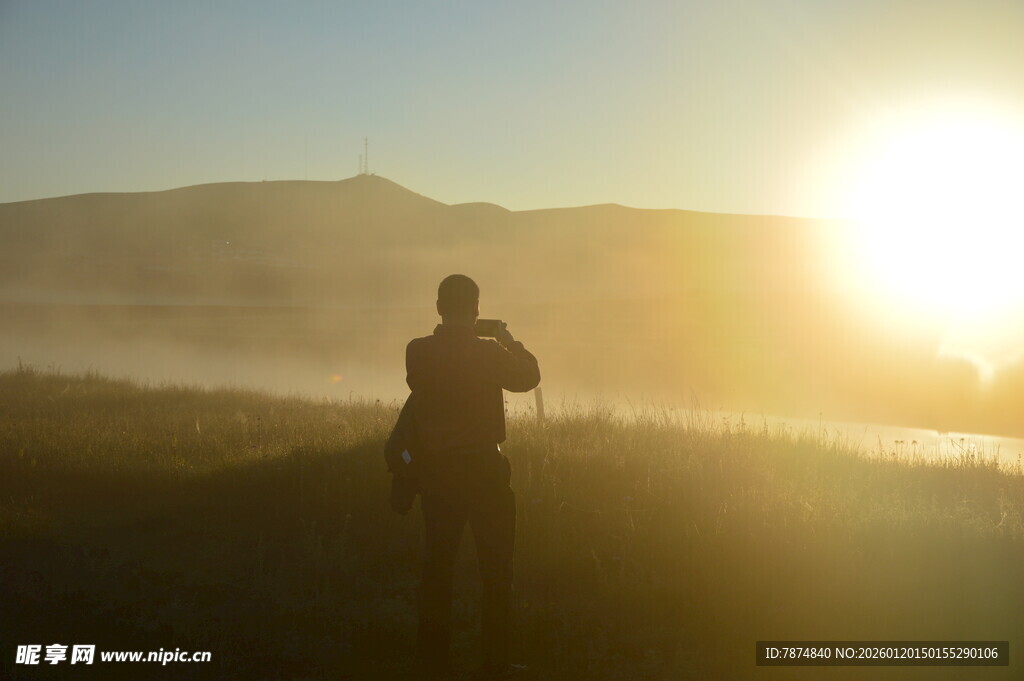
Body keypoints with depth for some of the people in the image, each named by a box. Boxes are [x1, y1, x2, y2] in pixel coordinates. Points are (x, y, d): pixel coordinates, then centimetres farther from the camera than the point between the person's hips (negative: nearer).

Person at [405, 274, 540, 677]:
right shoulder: (487, 352, -13)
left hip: (435, 469, 4)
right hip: (483, 467, -3)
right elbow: (528, 377, 3)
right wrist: (509, 341, 17)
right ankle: (495, 662, 8)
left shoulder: (417, 352, -4)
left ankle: (433, 660, 16)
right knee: (495, 566, 6)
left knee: (437, 564, 12)